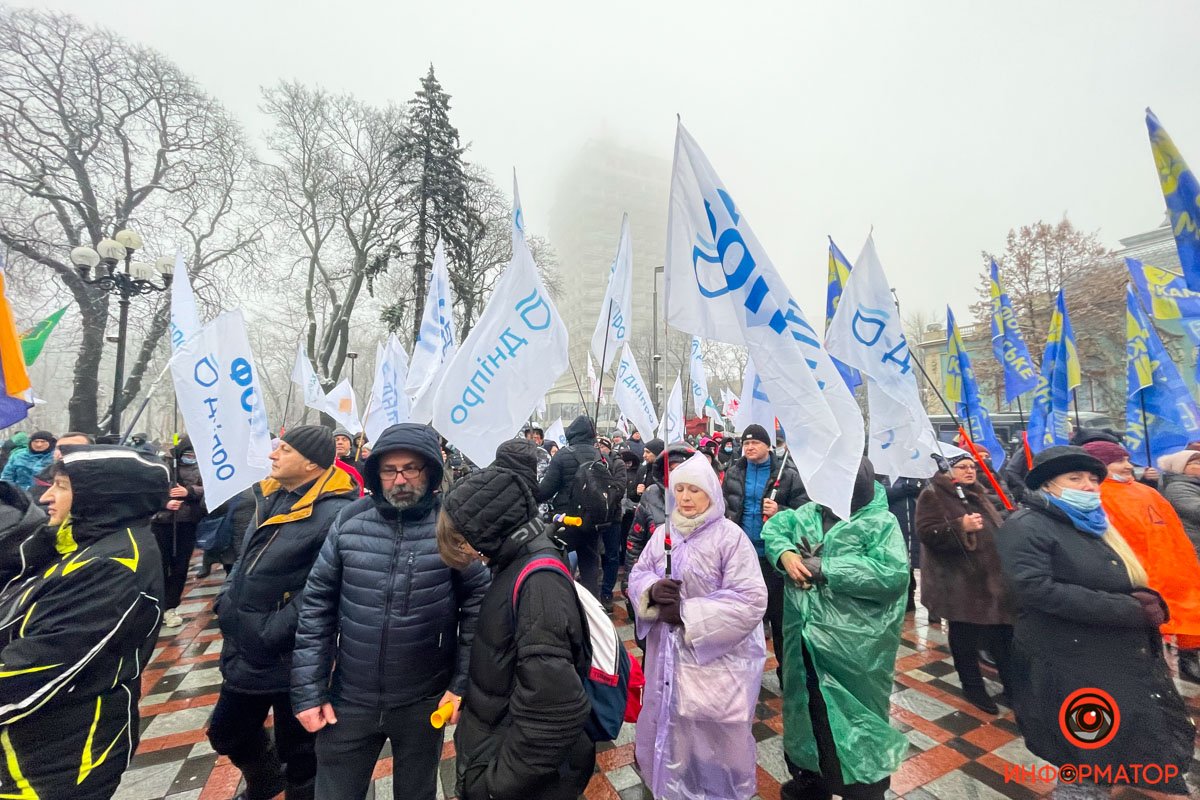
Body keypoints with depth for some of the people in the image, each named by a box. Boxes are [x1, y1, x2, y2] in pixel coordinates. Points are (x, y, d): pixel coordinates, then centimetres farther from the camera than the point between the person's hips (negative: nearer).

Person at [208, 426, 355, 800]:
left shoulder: (335, 514, -26)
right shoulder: (270, 497, 3)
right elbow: (246, 557, 16)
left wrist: (270, 633, -21)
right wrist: (227, 601, 5)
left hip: (290, 660, -9)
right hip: (245, 652, 9)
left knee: (298, 749, 13)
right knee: (227, 732, 30)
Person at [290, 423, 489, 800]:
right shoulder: (350, 522, -8)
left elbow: (477, 603, -9)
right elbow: (317, 605, -1)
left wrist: (462, 683, -8)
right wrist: (308, 690, -1)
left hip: (424, 702, -1)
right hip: (349, 699, 2)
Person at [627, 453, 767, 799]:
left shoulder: (730, 536, -18)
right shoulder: (664, 532, -2)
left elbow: (751, 600, -21)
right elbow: (637, 574, 6)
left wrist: (687, 613, -23)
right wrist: (652, 590, -19)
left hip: (716, 655, -5)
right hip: (667, 650, 5)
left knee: (712, 732, 13)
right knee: (668, 723, 22)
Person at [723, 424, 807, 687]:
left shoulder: (788, 474, -9)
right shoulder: (733, 473, 3)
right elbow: (724, 508, 12)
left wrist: (780, 512, -25)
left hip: (773, 555, -4)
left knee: (780, 615, 11)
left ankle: (786, 670, 32)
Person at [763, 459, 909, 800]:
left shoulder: (882, 523, -10)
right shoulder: (811, 512, 5)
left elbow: (892, 573, -22)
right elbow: (775, 526, 7)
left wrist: (822, 567, -20)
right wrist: (785, 553, -14)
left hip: (853, 647, -5)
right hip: (805, 637, 6)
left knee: (853, 720, 11)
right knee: (809, 709, 23)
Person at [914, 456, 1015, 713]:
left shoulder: (979, 494, 15)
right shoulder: (933, 495, -12)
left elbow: (994, 527, 28)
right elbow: (927, 532, -22)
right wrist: (960, 527, -30)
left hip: (992, 576, 8)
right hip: (959, 581, -7)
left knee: (1003, 632, 14)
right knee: (965, 635, 6)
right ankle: (973, 687, 23)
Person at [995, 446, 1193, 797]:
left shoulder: (1093, 524, 14)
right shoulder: (1026, 526, -15)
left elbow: (1130, 586, 20)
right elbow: (1036, 589, -26)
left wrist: (1150, 600, -3)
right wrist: (1129, 610, -21)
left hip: (1124, 664, 9)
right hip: (1071, 675, -8)